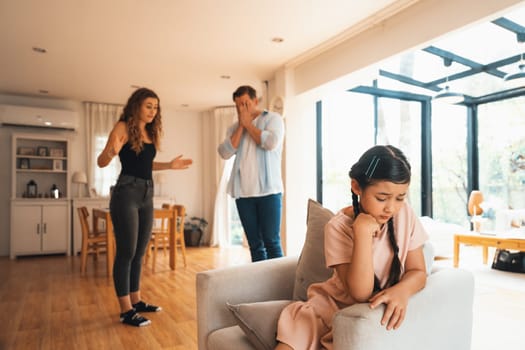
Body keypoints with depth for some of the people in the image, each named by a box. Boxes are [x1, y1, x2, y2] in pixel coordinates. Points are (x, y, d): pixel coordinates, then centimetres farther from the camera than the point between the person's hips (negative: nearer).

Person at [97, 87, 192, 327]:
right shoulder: (123, 127, -6)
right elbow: (101, 162, -13)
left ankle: (136, 301, 26)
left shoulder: (150, 132, 14)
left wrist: (170, 165, 17)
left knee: (139, 252, 13)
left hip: (146, 194, 7)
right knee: (126, 252, -2)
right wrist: (111, 152, -34)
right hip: (126, 193, -7)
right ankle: (126, 310, 7)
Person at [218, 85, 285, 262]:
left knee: (271, 241, -4)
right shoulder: (234, 127, 15)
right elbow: (225, 152, 0)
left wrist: (248, 124, -5)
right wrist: (240, 126, -2)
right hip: (243, 193, 4)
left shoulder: (273, 118, 3)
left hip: (268, 191, -4)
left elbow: (271, 143, -15)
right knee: (254, 244, 7)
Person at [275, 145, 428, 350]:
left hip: (376, 312, 2)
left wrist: (402, 290, -26)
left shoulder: (405, 215, -8)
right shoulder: (339, 227, -18)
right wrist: (363, 232, -32)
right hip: (334, 306, -1)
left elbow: (418, 271, -3)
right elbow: (360, 293, -23)